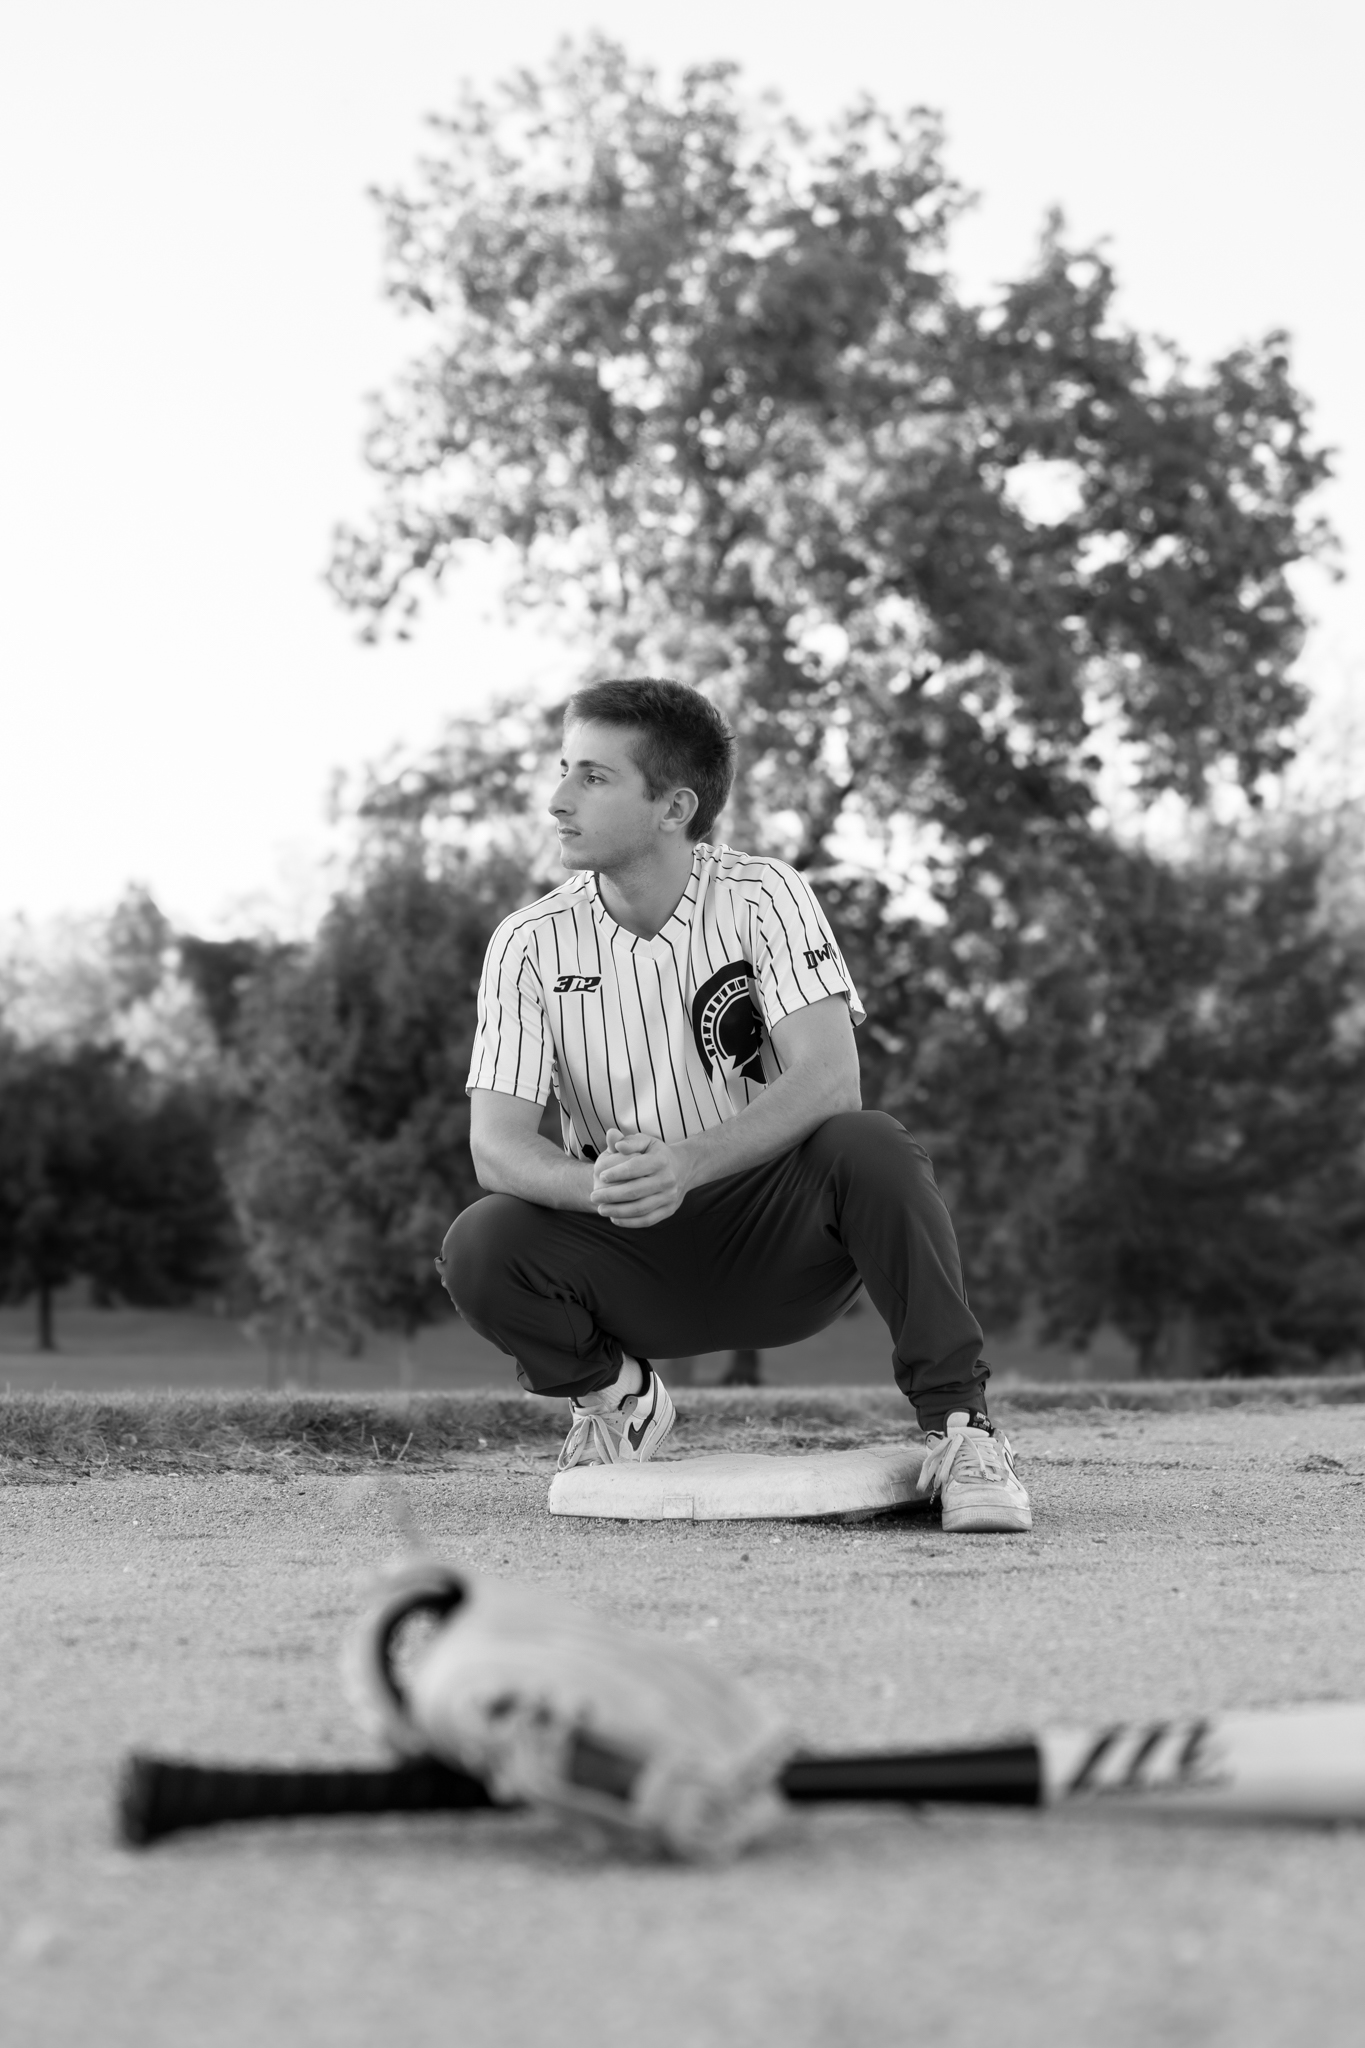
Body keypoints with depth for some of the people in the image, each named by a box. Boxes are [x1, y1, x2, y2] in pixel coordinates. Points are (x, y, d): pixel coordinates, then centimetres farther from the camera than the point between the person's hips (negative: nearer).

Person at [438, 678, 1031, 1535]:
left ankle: (960, 1421, -21)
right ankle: (618, 1396, 6)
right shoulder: (532, 943, -4)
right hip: (636, 1260, 2)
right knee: (480, 1247, -26)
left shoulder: (763, 897, -9)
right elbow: (497, 1143, -12)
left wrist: (686, 1162, -39)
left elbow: (830, 1082, -22)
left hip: (782, 1238, -2)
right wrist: (598, 1185, -36)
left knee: (870, 1149, -33)